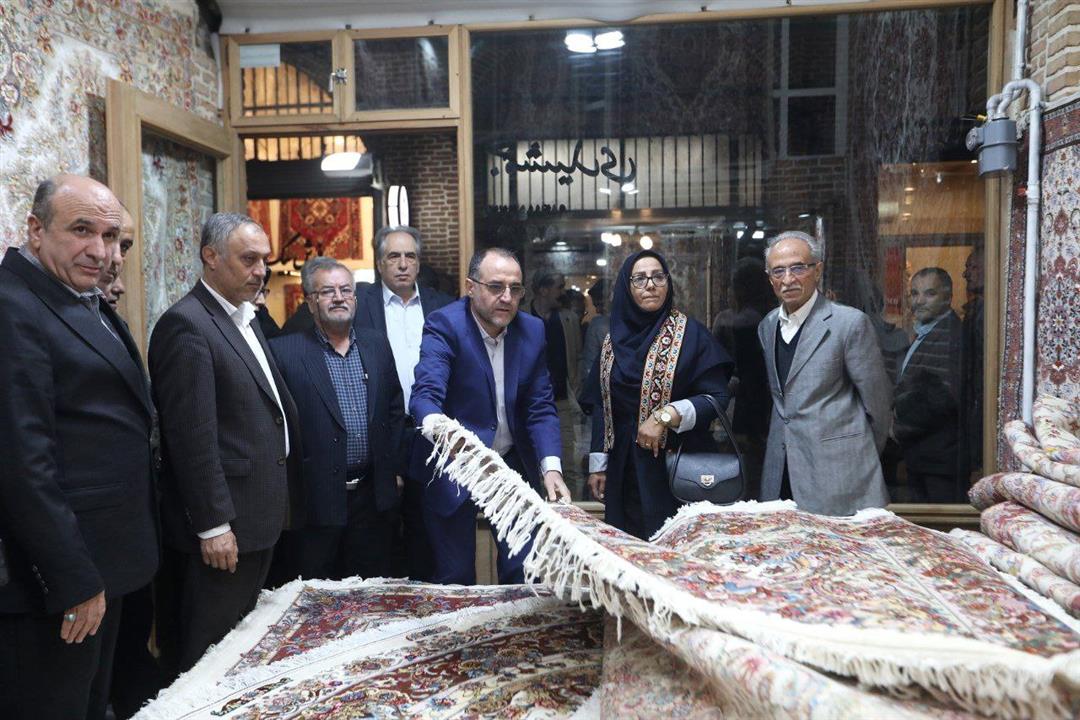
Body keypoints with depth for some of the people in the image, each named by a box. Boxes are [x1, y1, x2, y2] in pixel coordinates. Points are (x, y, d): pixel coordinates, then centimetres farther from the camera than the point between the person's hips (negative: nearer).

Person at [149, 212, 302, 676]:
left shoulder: (246, 320, 13)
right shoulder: (186, 325, -16)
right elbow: (192, 438, -20)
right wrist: (213, 526, -19)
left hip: (260, 516, 9)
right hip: (223, 524, -9)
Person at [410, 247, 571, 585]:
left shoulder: (532, 330, -3)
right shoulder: (444, 325, -17)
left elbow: (541, 407, -2)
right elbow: (425, 396, -30)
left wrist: (551, 467, -16)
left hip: (512, 462, 4)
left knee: (525, 570, 10)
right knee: (455, 578, 7)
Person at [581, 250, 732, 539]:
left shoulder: (690, 333, -5)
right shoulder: (614, 338, 8)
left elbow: (717, 397, -9)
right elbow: (600, 405, 11)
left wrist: (666, 415, -21)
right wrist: (598, 464, 7)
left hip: (674, 465, -4)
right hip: (623, 469, 4)